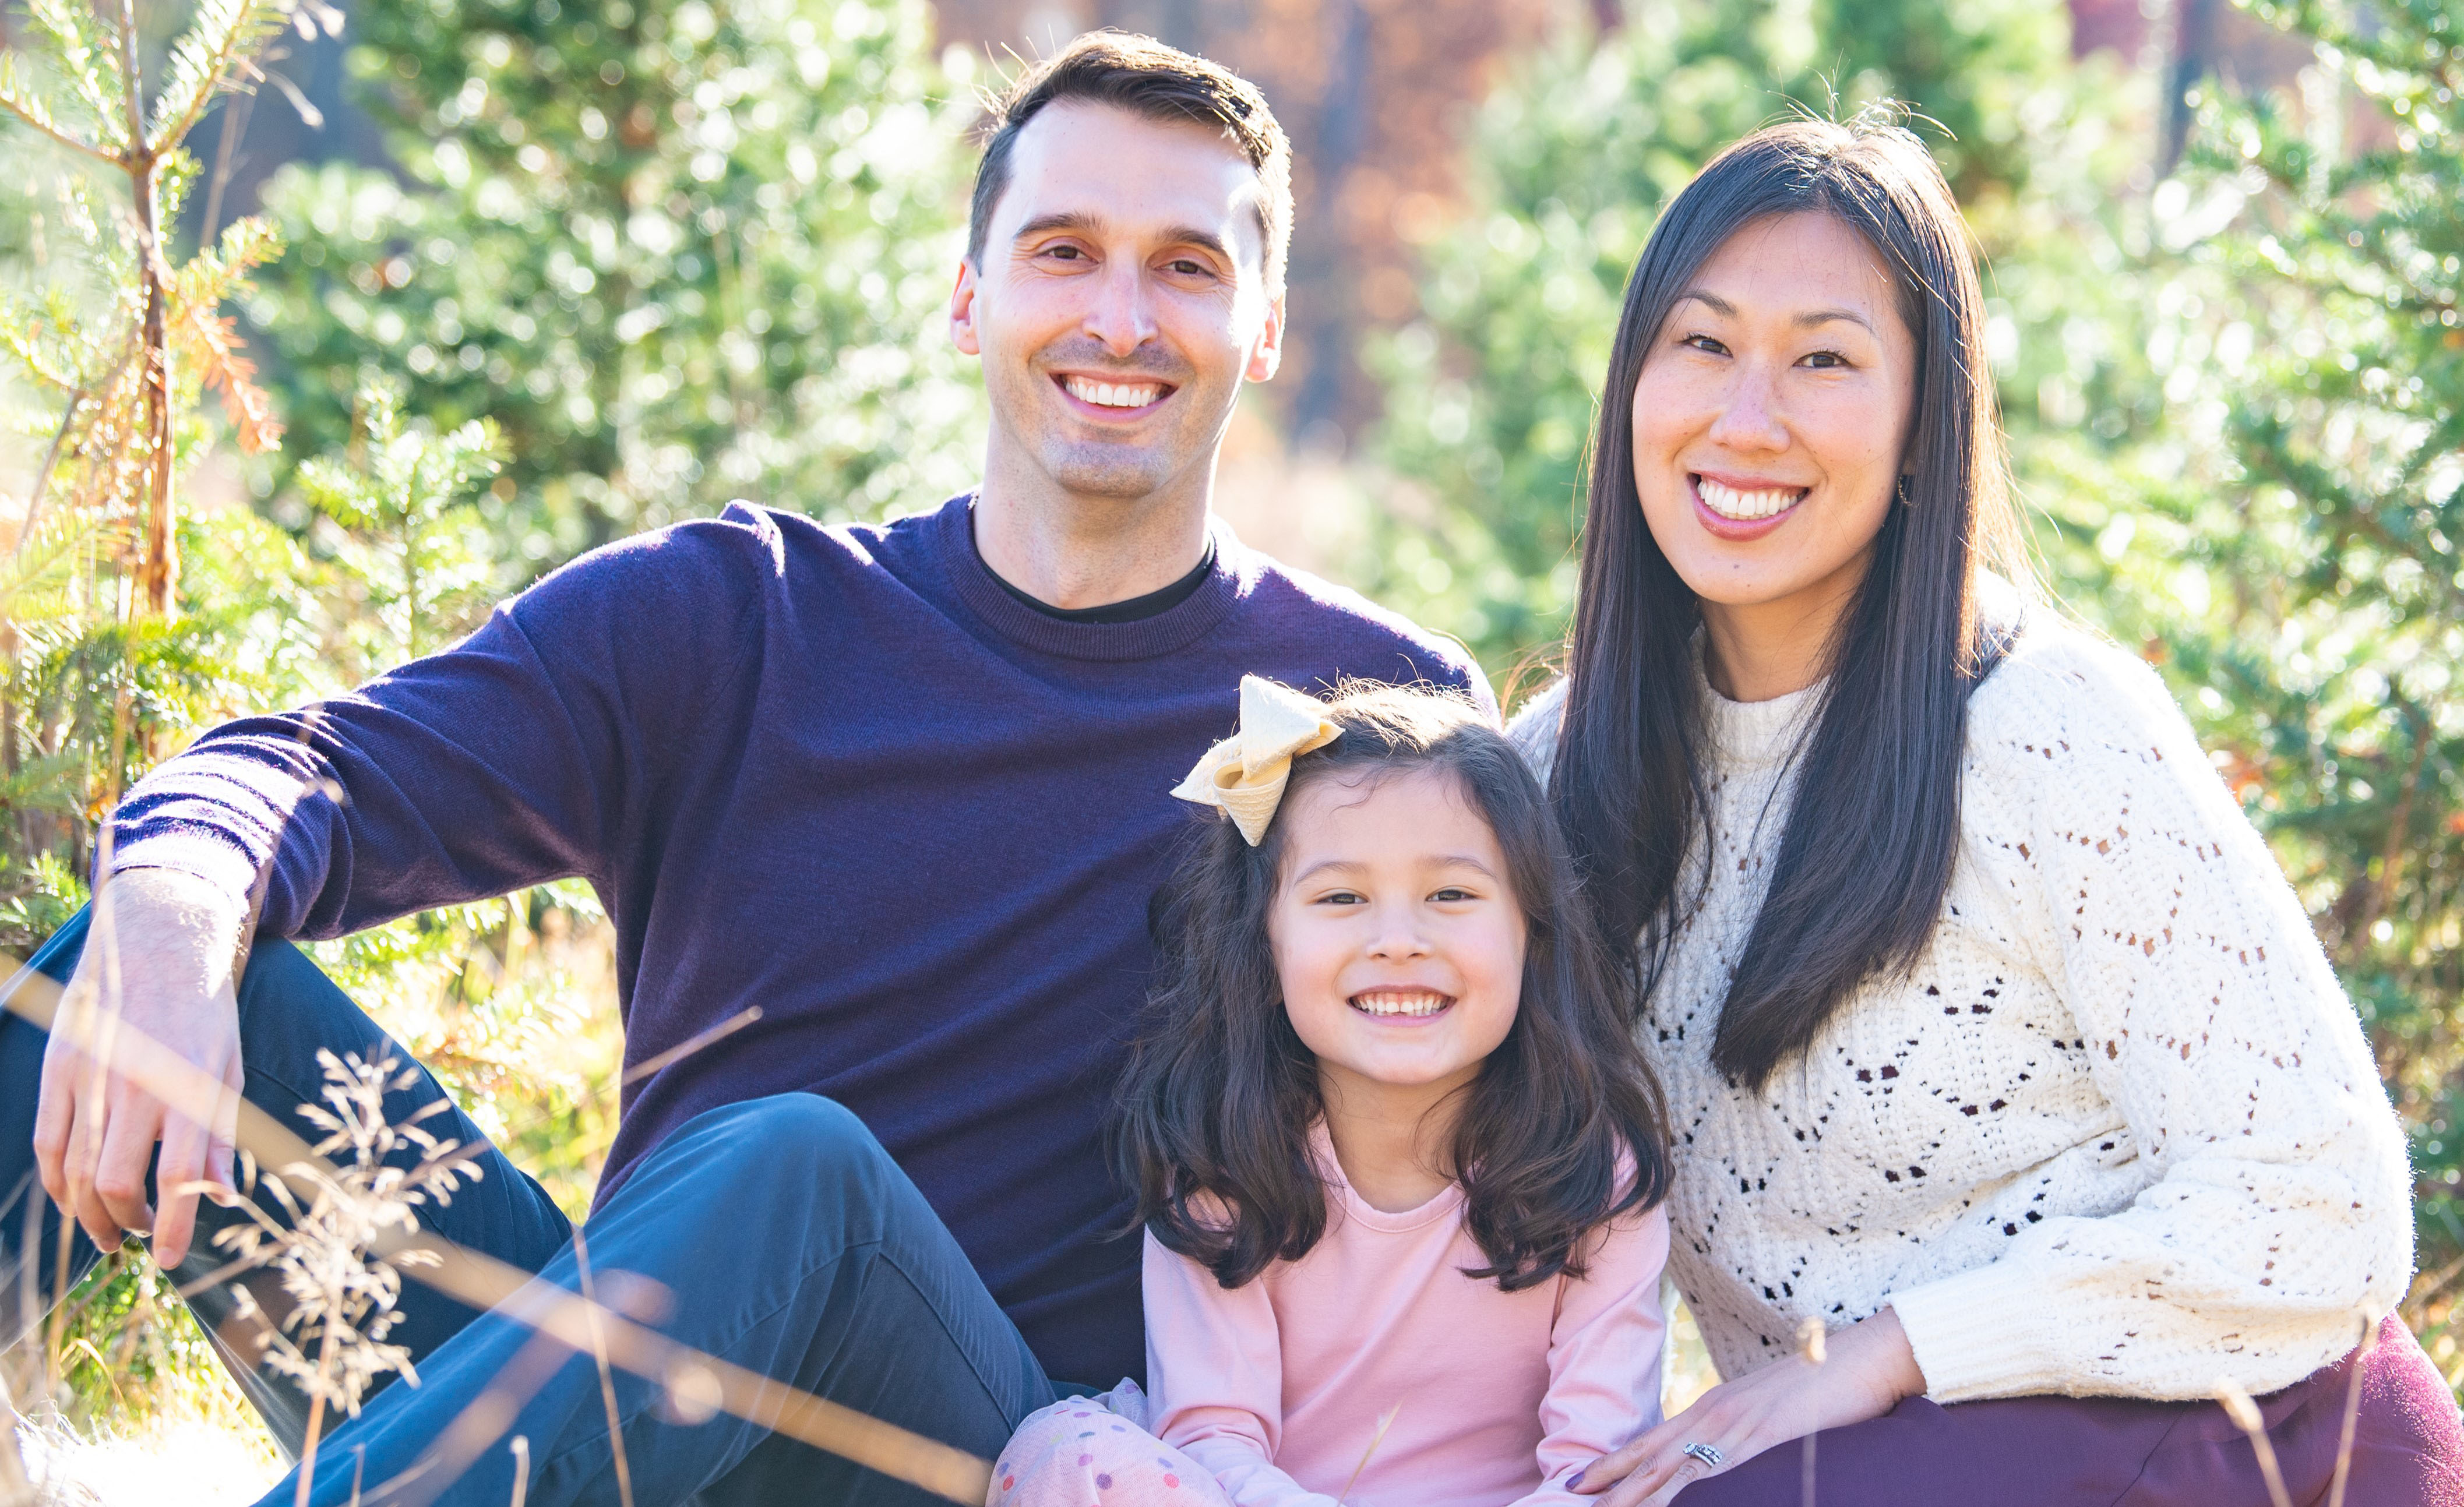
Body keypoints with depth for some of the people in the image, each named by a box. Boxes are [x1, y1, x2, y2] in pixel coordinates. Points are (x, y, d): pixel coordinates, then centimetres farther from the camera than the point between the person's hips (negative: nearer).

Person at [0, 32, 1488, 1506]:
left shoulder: (1387, 710, 5)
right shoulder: (726, 621, 7)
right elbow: (343, 771, -7)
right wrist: (166, 926, -31)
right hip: (591, 1371, 3)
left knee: (795, 1165, -36)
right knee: (209, 965, -16)